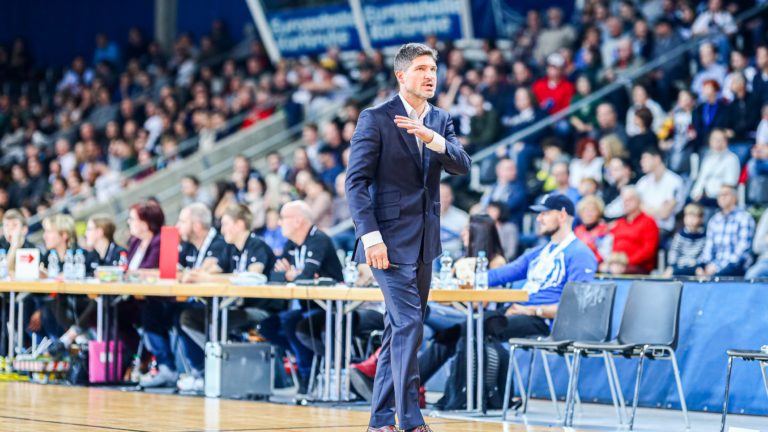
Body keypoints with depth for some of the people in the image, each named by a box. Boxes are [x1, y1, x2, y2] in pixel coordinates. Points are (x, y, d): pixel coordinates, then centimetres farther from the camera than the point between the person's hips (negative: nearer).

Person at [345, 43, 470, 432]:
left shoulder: (440, 120, 12)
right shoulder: (376, 119, -5)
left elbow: (461, 166, -3)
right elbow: (356, 181, -10)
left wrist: (432, 138, -21)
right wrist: (370, 236, -19)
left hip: (424, 240, 6)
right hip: (391, 239, -6)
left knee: (399, 330, 10)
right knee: (408, 324, -14)